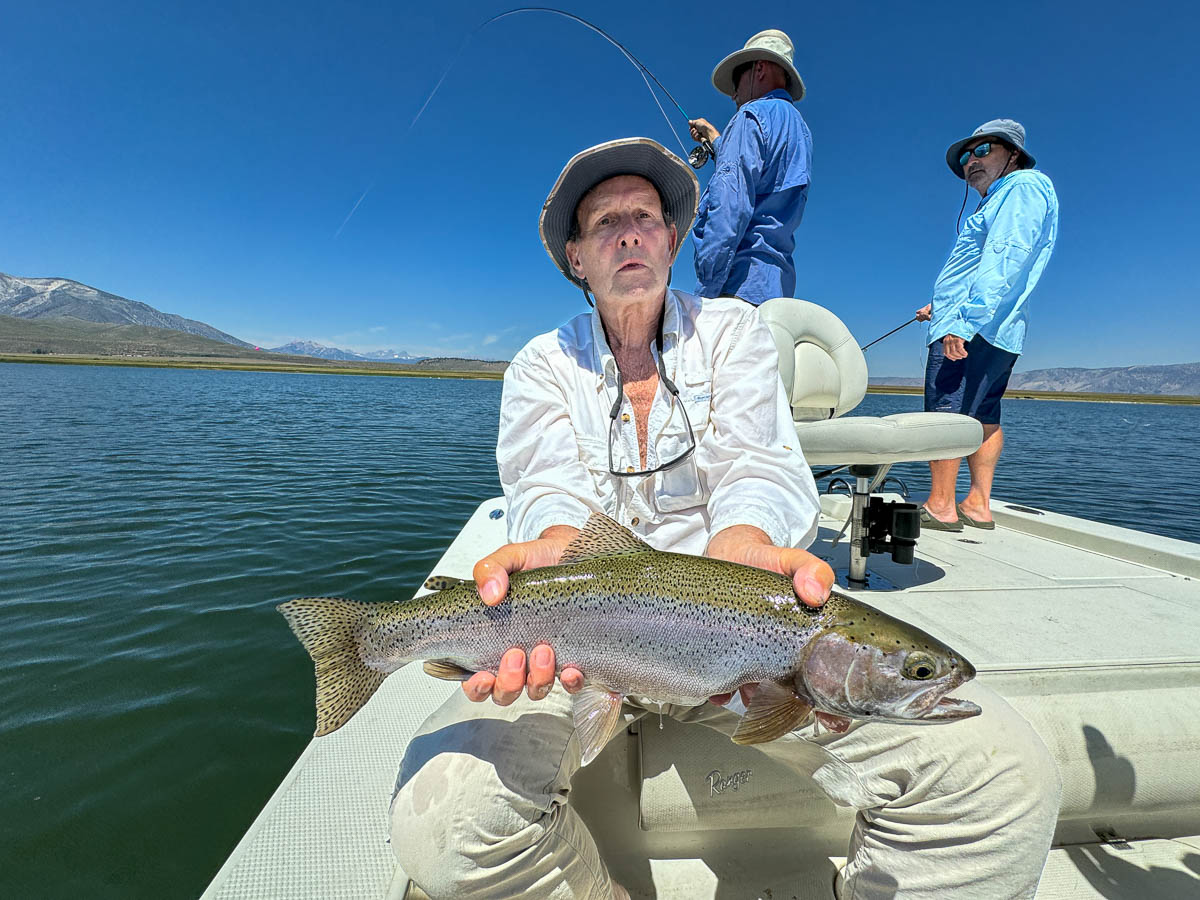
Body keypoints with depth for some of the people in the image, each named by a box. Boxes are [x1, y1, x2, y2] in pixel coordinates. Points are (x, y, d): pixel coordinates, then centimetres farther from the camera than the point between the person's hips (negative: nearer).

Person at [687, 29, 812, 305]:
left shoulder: (754, 114, 0)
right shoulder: (800, 129, 27)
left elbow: (731, 207, -15)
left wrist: (704, 293, -19)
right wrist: (714, 137, 60)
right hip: (777, 286, 9)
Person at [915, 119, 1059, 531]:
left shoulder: (1025, 185, -3)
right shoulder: (1000, 202, 29)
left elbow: (1006, 261, -18)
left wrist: (964, 320, -27)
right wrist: (943, 307, 37)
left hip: (972, 329, -11)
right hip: (994, 333, 11)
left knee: (945, 413, -13)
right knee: (982, 417, 8)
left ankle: (940, 507, -12)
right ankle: (978, 505, 12)